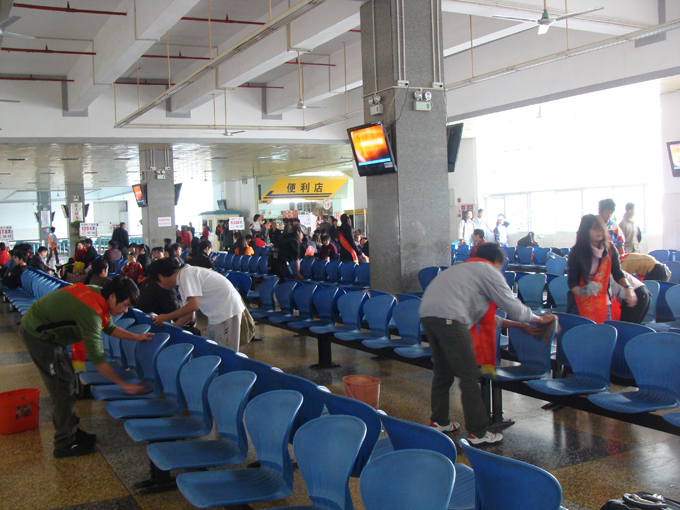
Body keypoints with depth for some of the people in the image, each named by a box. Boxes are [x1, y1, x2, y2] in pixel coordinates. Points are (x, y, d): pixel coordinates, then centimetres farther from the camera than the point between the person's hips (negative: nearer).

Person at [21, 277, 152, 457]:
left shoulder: (98, 294, -4)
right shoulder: (91, 311, -32)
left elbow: (108, 327, 14)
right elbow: (96, 357, -32)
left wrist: (136, 337, 4)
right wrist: (123, 384, -28)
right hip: (38, 333, -10)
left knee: (67, 380, 15)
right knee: (63, 386, -6)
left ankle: (70, 431, 27)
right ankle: (65, 444, 3)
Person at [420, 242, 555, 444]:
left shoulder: (463, 268, 34)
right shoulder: (490, 272, 9)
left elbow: (483, 315, 38)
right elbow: (514, 308, 9)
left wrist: (519, 325, 43)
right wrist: (539, 319, 28)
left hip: (427, 313, 9)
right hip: (448, 317, -9)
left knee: (443, 372, 22)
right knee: (469, 377, 0)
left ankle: (439, 421, 34)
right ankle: (477, 432, 6)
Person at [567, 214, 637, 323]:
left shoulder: (609, 249, 1)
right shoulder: (577, 252, -11)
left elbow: (617, 273, 4)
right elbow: (572, 281, -12)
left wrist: (628, 288, -13)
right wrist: (581, 291, -32)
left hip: (603, 302, 4)